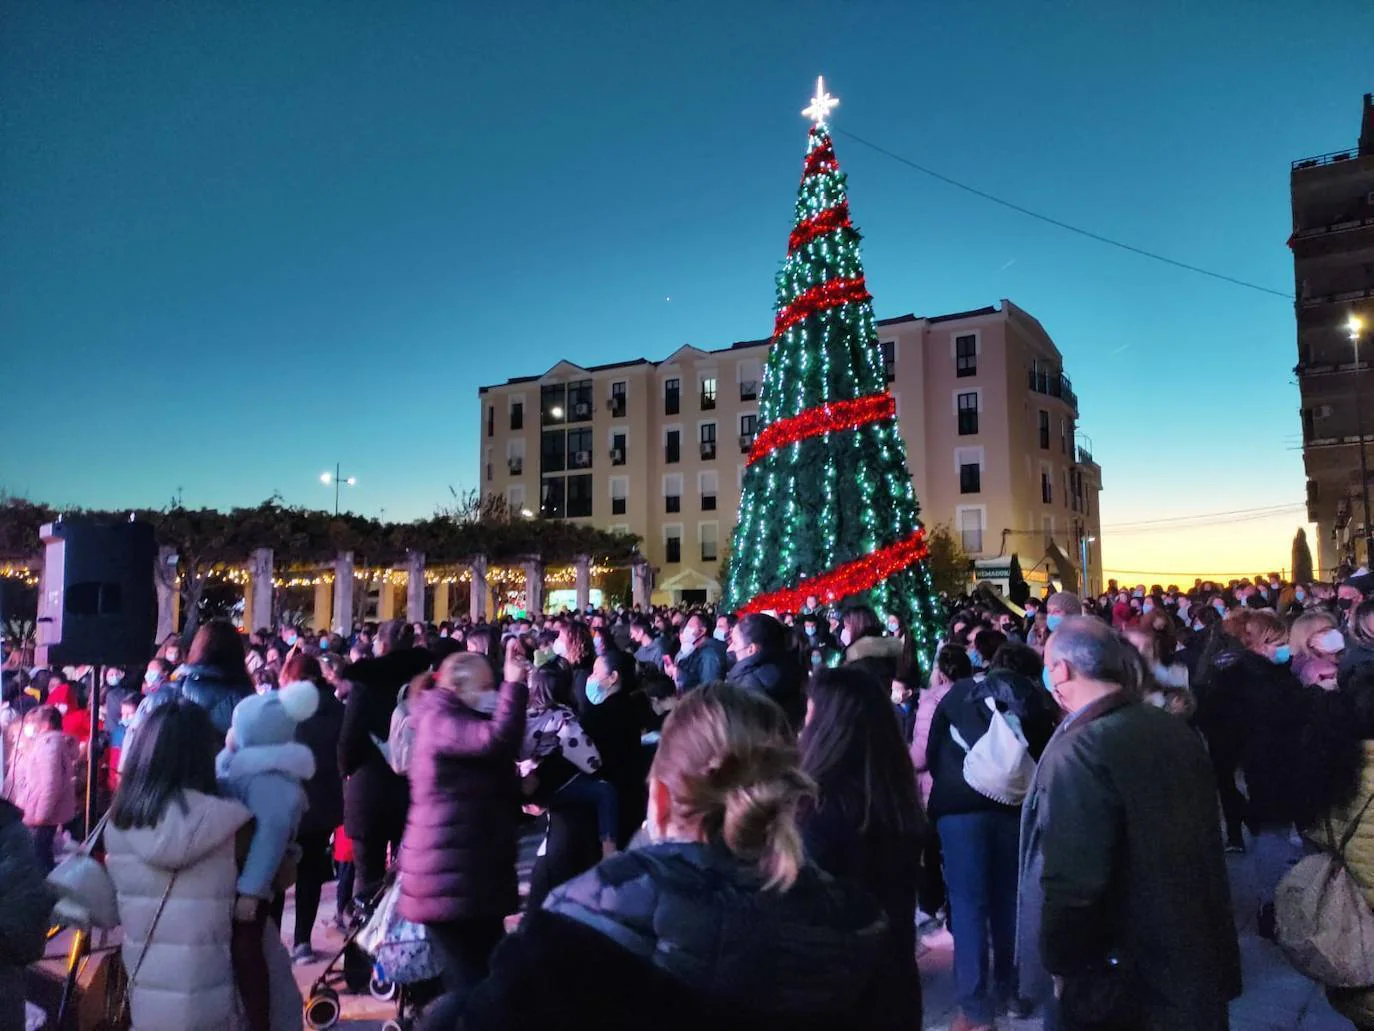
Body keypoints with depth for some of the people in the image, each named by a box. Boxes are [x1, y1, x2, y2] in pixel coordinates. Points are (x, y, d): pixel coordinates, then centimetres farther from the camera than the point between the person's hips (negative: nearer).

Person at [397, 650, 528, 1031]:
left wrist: (522, 788, 8)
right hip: (450, 875, -10)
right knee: (472, 983, -9)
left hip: (473, 871, 10)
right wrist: (515, 684, -27)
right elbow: (497, 739, -32)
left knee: (488, 976, 13)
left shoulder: (463, 723, 19)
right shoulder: (440, 722, -12)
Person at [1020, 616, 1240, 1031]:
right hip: (1194, 955, 7)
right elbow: (1202, 841, 13)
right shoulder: (1178, 730, 2)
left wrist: (1059, 964, -14)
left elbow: (1071, 881, -29)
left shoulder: (1077, 752, -25)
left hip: (1117, 978, -7)